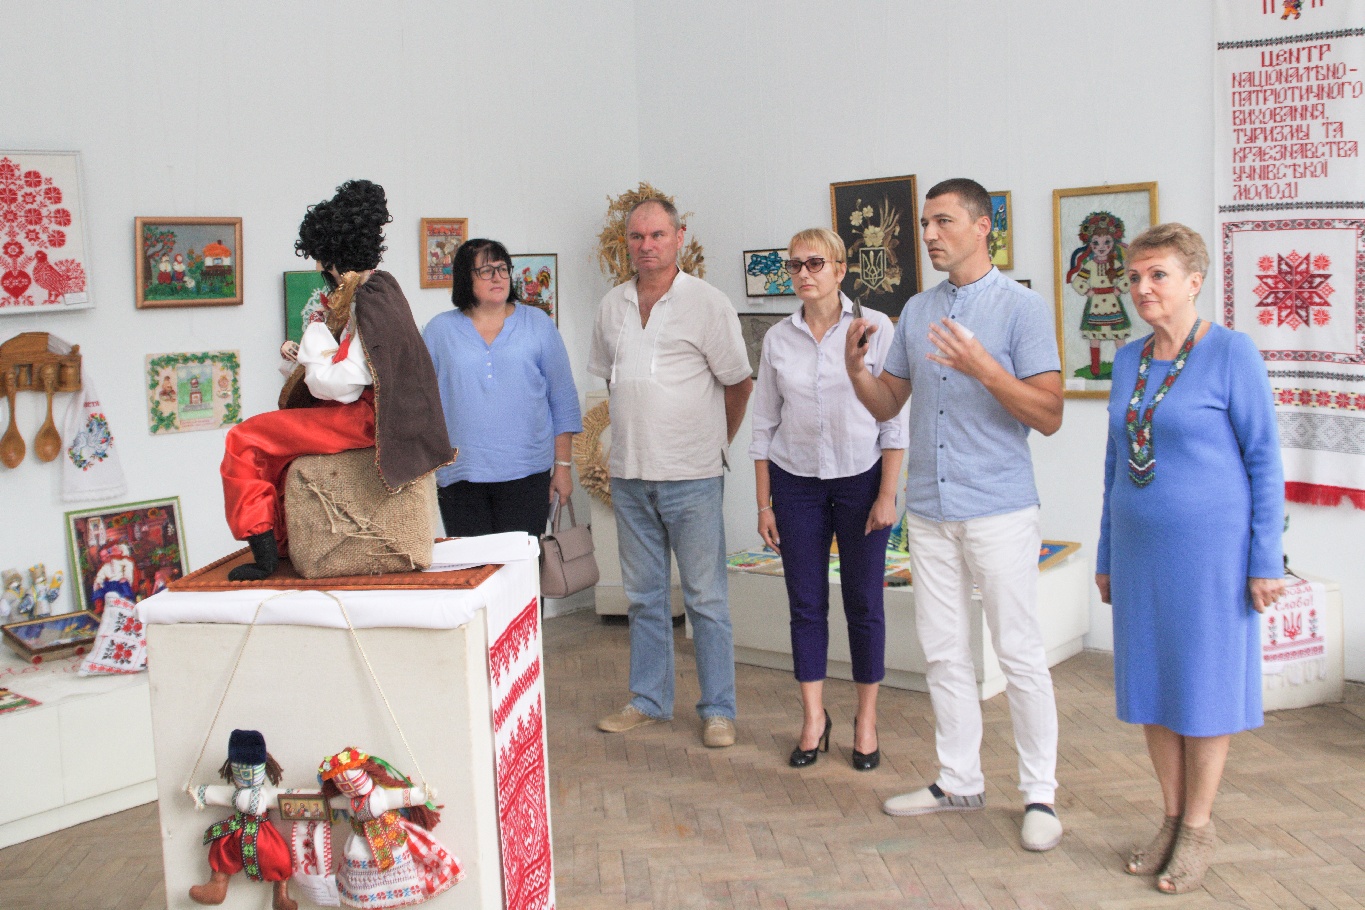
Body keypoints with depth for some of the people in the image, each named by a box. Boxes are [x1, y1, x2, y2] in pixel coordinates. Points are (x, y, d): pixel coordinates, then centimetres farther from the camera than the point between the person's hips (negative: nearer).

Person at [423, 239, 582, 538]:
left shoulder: (538, 325, 8)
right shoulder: (439, 330, 9)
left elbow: (563, 401, 8)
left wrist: (563, 465, 4)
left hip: (526, 475, 0)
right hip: (460, 478, 1)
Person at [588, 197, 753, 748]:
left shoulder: (707, 303, -6)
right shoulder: (611, 306, 9)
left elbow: (739, 384, 1)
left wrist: (713, 442, 9)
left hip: (691, 476, -5)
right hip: (629, 474, 5)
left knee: (705, 598, 2)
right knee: (643, 596, 13)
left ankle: (718, 709, 11)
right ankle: (649, 701, 25)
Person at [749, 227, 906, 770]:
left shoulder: (875, 329, -5)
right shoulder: (778, 339, 3)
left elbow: (895, 419, -5)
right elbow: (764, 426, 7)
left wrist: (887, 495, -9)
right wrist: (764, 505, 5)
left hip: (861, 480, -2)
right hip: (795, 482, 2)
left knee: (863, 603, 4)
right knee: (805, 603, 5)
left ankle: (867, 720, 17)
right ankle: (814, 719, 17)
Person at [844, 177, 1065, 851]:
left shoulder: (1021, 308, -5)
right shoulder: (917, 311, 13)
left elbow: (1049, 416, -11)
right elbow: (886, 404, 15)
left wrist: (983, 369, -24)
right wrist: (854, 365, -5)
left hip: (998, 509, -6)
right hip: (929, 509, 6)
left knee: (1020, 655, -1)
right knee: (943, 651, 12)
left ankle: (1039, 794, 10)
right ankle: (959, 779, 24)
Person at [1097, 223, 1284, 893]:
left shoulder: (1231, 353, -10)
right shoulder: (1128, 361, 7)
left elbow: (1264, 458, -9)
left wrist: (1266, 560, -11)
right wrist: (1107, 556, 15)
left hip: (1209, 549, -6)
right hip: (1140, 548, 6)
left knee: (1204, 685, 4)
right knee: (1151, 685, 11)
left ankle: (1198, 828, 19)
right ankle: (1172, 818, 26)